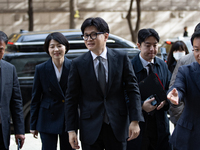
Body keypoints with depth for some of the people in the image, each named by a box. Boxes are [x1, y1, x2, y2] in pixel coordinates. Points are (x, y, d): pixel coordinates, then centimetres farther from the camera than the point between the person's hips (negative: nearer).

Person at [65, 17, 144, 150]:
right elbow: (71, 98, 2)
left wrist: (135, 121, -6)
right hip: (90, 128, 0)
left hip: (117, 127, 1)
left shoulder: (121, 58, 1)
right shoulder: (78, 64, 0)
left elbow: (133, 89, 1)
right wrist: (71, 130, -3)